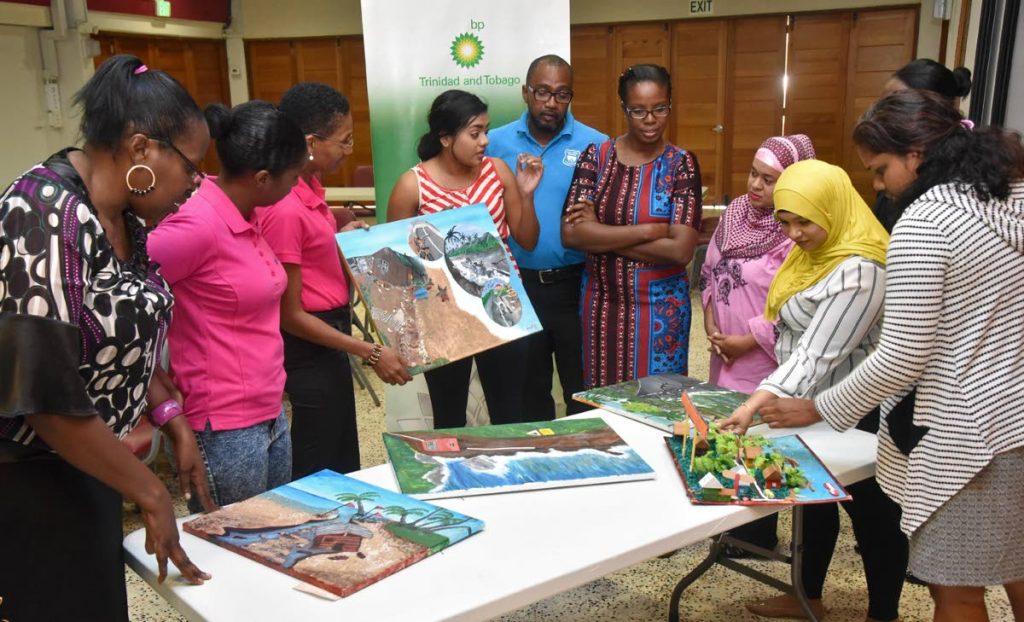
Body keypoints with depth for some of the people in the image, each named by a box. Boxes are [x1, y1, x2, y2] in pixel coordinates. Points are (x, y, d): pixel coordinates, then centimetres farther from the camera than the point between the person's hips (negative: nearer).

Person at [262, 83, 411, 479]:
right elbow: (290, 315, -21)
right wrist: (369, 352, -20)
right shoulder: (285, 209, -25)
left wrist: (340, 237, 8)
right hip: (310, 349, -10)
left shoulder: (308, 185, 2)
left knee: (342, 463, 22)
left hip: (326, 339, 10)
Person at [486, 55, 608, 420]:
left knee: (581, 385, 10)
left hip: (574, 284, -2)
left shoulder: (595, 145, -5)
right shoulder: (497, 144, 0)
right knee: (528, 385, 17)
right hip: (517, 283, 2)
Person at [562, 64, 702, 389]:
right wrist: (649, 230, -17)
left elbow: (680, 249, -16)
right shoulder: (596, 155, -1)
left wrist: (601, 237, -14)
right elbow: (570, 233, -13)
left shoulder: (681, 164, -5)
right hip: (601, 302, 2)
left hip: (660, 306, -1)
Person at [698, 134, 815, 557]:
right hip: (725, 359, 7)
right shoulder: (736, 212, 3)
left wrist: (746, 342, -14)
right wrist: (710, 323, -1)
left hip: (766, 363, -7)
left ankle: (759, 535, 27)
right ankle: (731, 521, 36)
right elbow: (709, 271, 11)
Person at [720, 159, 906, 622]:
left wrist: (755, 403, -37)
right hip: (813, 401, 10)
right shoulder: (814, 248, 3)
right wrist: (759, 401, 9)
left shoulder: (859, 271, -27)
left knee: (870, 509, 7)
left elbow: (818, 355, -31)